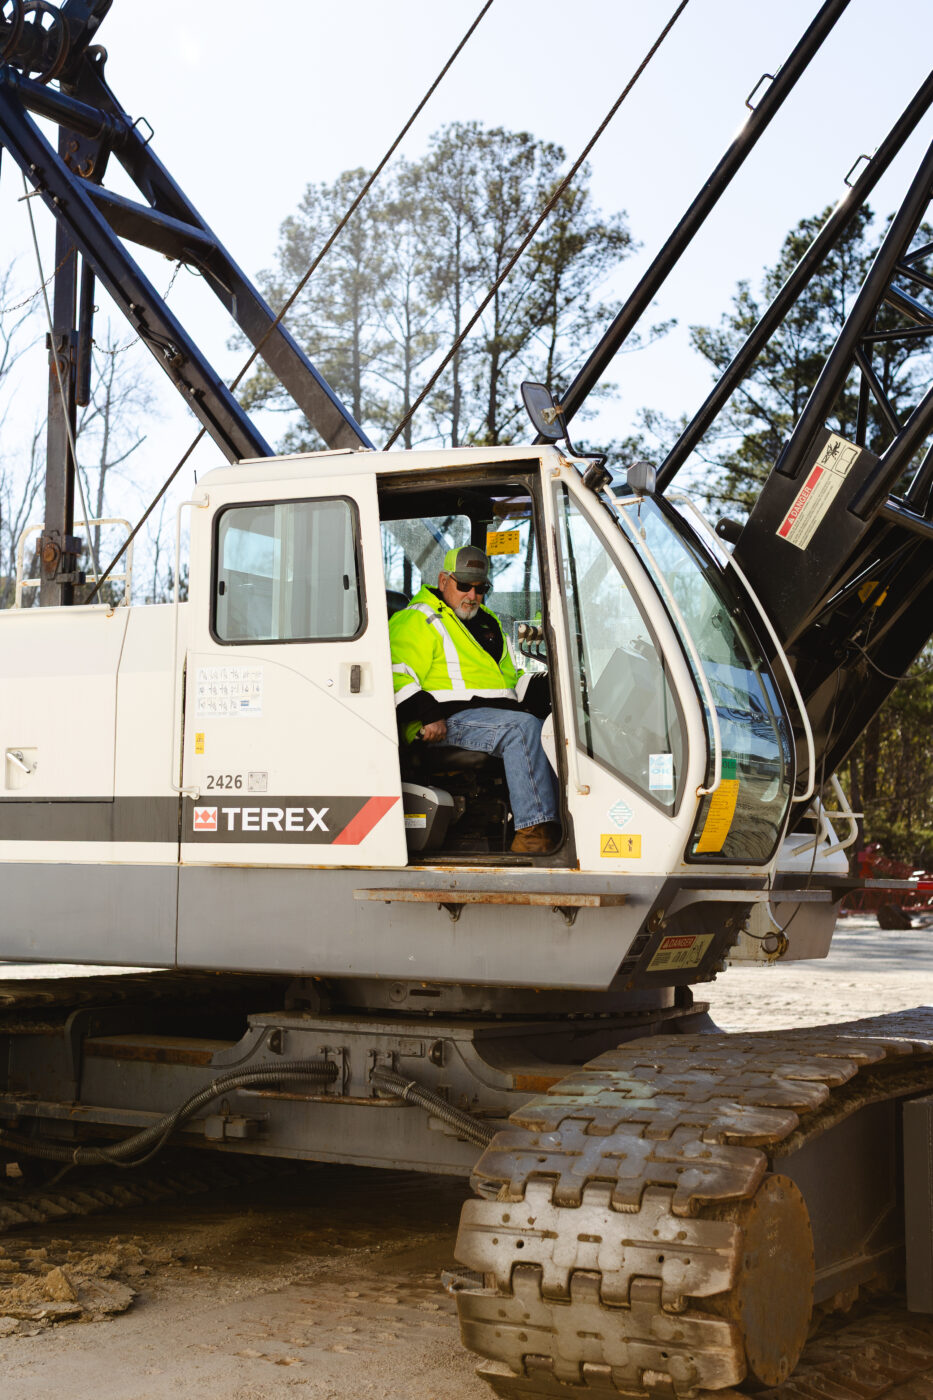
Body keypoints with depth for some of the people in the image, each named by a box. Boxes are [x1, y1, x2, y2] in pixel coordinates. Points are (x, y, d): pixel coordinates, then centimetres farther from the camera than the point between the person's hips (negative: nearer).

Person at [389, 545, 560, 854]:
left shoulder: (488, 622, 30)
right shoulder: (416, 621, 5)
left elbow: (510, 676, 37)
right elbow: (398, 677, -7)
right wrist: (426, 714, -22)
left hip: (498, 712, 8)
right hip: (451, 718, -8)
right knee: (523, 727, -33)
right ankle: (534, 831, -39)